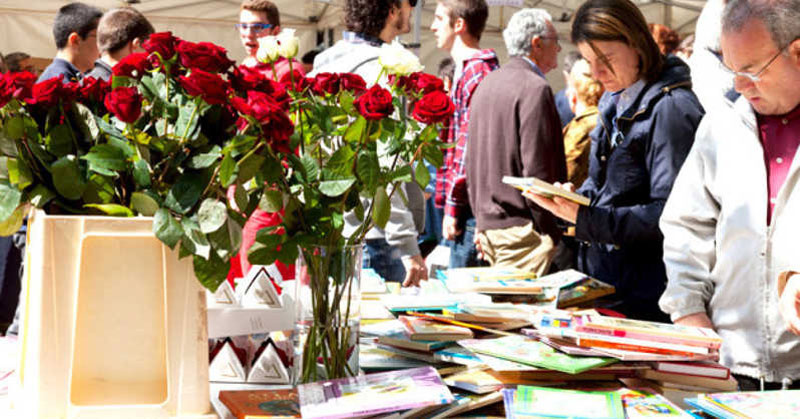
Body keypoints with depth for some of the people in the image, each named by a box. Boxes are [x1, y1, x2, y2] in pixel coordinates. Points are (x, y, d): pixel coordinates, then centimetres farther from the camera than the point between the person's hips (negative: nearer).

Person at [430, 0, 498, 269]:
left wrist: (453, 206, -18)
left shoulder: (476, 72, -14)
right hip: (468, 205, 10)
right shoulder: (466, 69, 19)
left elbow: (471, 146, -20)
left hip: (470, 207, -10)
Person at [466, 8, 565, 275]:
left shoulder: (487, 84, 14)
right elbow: (537, 170, -18)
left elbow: (471, 162, 19)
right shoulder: (535, 89, -14)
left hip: (486, 221, 9)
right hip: (520, 226, -9)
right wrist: (552, 232, -12)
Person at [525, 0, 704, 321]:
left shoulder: (670, 108, -16)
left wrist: (585, 219, -25)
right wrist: (573, 198, -1)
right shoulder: (614, 101, 12)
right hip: (599, 277, 8)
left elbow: (669, 214, -20)